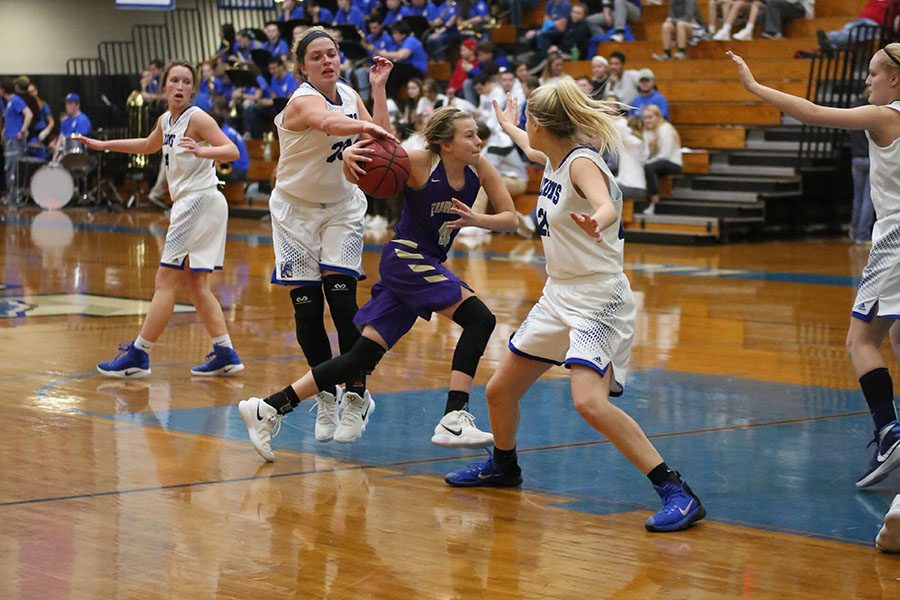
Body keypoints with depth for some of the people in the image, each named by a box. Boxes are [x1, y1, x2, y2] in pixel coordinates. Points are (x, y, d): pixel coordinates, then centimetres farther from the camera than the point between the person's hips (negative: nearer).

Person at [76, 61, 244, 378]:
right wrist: (103, 145, 38)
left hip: (200, 201, -9)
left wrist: (201, 151, -38)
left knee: (166, 281, -6)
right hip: (188, 203, 9)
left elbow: (232, 151, -21)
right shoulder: (166, 121, 14)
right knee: (194, 285, 10)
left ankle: (137, 355, -3)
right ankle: (225, 354, 11)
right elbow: (149, 146, 35)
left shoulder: (196, 118, -11)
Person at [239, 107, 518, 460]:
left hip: (426, 264, 7)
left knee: (363, 357, 4)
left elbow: (510, 219, 0)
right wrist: (351, 153, -36)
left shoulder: (479, 167, 0)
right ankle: (453, 421, -21)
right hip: (406, 256, -7)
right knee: (479, 318, -19)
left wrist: (474, 219, -19)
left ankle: (268, 409, 7)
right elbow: (371, 152, -12)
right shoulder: (420, 163, -15)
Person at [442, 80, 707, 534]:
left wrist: (595, 221, -62)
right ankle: (503, 466, 44)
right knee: (500, 390, 16)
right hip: (559, 297, 9)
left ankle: (676, 494, -26)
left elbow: (606, 206, -39)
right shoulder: (555, 158, 8)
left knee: (590, 402, -28)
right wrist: (507, 127, 53)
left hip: (597, 301, -9)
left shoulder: (582, 163, -17)